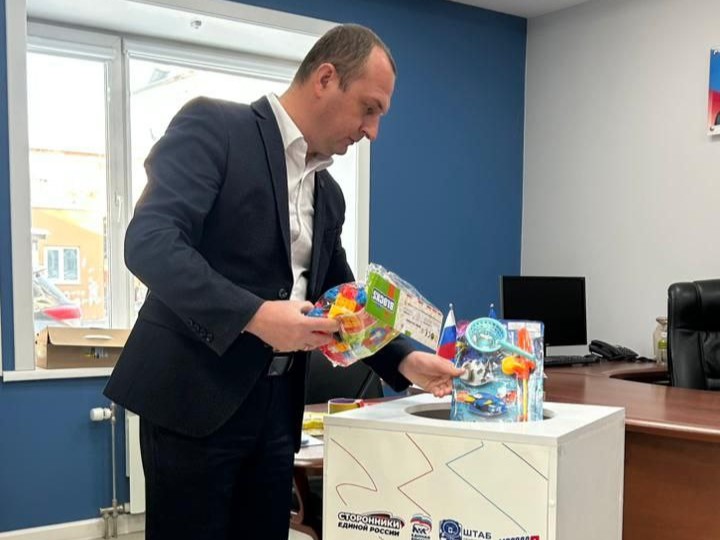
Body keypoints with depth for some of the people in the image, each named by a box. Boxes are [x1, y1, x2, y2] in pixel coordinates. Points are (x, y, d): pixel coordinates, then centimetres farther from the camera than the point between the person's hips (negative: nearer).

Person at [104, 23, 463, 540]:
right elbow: (148, 242, -18)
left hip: (276, 403, 7)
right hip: (195, 394, -7)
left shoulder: (328, 193, 15)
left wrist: (404, 361, 4)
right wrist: (253, 315, -26)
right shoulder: (213, 126, -7)